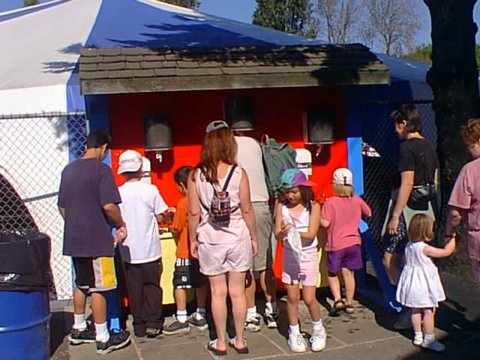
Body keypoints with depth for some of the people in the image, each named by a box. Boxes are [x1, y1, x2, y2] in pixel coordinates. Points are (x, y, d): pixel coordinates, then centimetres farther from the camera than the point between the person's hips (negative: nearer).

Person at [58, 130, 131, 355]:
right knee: (98, 289, 1)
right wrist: (121, 225, -4)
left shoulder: (68, 170, 9)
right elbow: (109, 206, -20)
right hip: (96, 239, -7)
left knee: (81, 284, 20)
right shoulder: (101, 169, -13)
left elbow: (62, 207, 14)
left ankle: (78, 330, 32)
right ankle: (103, 339, 9)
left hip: (73, 240, 7)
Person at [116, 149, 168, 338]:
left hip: (128, 251, 1)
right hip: (150, 249, -1)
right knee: (152, 286, 11)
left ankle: (139, 324, 15)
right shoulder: (150, 190, -9)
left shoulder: (118, 193, -5)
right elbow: (160, 218, -4)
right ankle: (152, 323, 8)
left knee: (134, 289, 10)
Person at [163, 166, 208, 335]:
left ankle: (181, 320, 4)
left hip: (186, 252, -7)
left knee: (180, 283, 2)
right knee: (200, 282, 14)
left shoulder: (183, 203, -15)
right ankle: (200, 316, 23)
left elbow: (176, 230, -12)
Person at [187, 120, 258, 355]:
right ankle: (239, 341, 21)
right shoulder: (239, 173, -8)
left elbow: (194, 213, -6)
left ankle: (221, 343, 18)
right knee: (237, 291, 10)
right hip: (238, 238, 0)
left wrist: (193, 239, 6)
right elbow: (247, 210, -5)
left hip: (210, 241, 0)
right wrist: (254, 237, 6)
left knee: (218, 292, 9)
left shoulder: (196, 175, -7)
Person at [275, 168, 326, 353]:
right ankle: (294, 333, 22)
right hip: (289, 255, 2)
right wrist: (285, 232, -33)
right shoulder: (281, 206, -5)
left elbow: (311, 234, -16)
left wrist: (294, 232, -30)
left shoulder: (313, 206, -10)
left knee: (309, 298, 1)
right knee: (292, 297, 6)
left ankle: (318, 329, 25)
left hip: (308, 256, -2)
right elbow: (277, 235, -11)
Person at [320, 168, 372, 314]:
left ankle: (337, 299, 0)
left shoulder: (330, 202, -15)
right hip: (353, 243, 3)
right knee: (348, 273, 12)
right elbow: (368, 213, 16)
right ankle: (349, 303, 17)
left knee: (332, 273, 14)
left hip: (335, 245, -3)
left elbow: (325, 223, -19)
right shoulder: (357, 200, 0)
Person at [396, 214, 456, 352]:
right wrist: (454, 239, -5)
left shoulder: (409, 246, 1)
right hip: (424, 284, -8)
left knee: (416, 310, 16)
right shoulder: (424, 248, -23)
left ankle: (418, 336, 27)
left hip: (413, 282, 8)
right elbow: (446, 252, -17)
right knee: (429, 311, 2)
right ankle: (428, 339, 9)